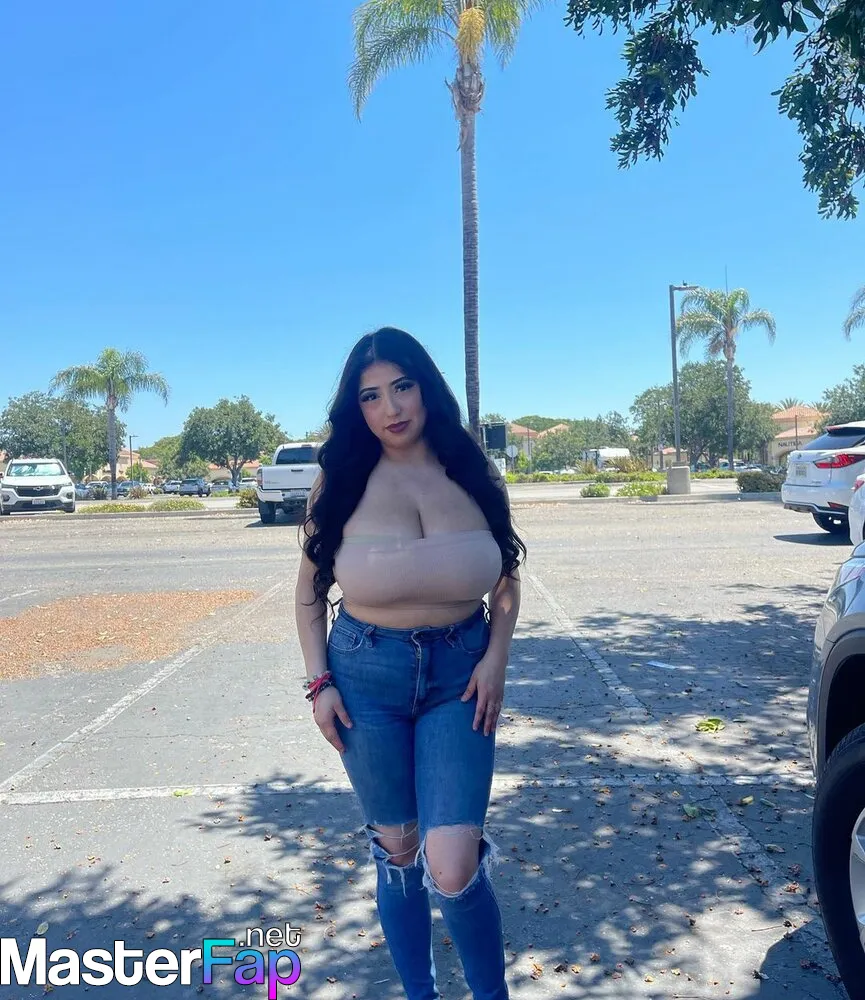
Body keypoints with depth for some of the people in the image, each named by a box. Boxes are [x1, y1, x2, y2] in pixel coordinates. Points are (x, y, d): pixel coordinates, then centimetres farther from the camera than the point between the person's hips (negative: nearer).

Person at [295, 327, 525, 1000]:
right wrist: (319, 681, -2)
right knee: (398, 853, 14)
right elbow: (310, 588, 5)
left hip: (460, 674, 0)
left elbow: (508, 578, 8)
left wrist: (496, 658, -5)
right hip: (367, 673, 1)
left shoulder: (473, 472, -1)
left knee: (451, 870, -8)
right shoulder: (342, 479, -3)